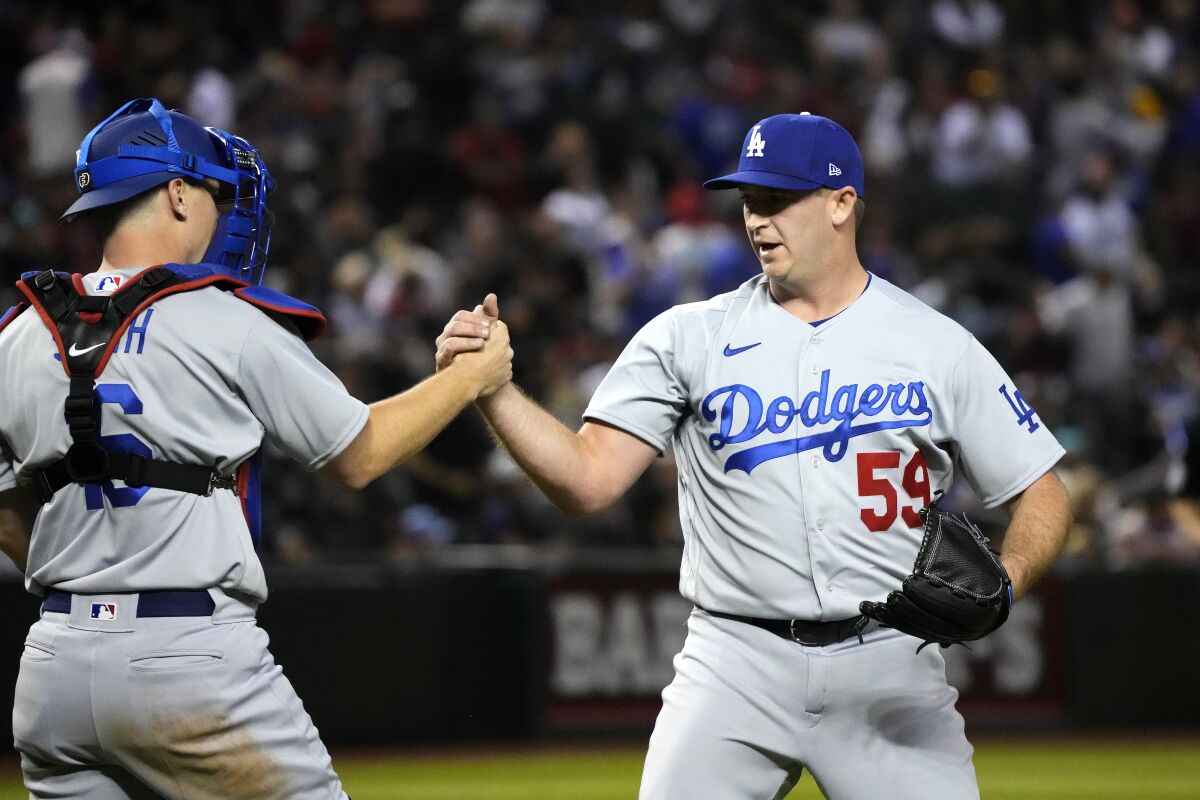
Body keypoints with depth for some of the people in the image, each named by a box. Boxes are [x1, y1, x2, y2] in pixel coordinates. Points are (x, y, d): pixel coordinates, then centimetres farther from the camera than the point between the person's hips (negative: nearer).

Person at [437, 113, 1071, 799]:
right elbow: (589, 480, -2)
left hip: (890, 666, 0)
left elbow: (1041, 494, 6)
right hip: (737, 665, 0)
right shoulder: (688, 338, 5)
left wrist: (1001, 585, -15)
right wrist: (489, 386, -17)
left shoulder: (938, 347, 5)